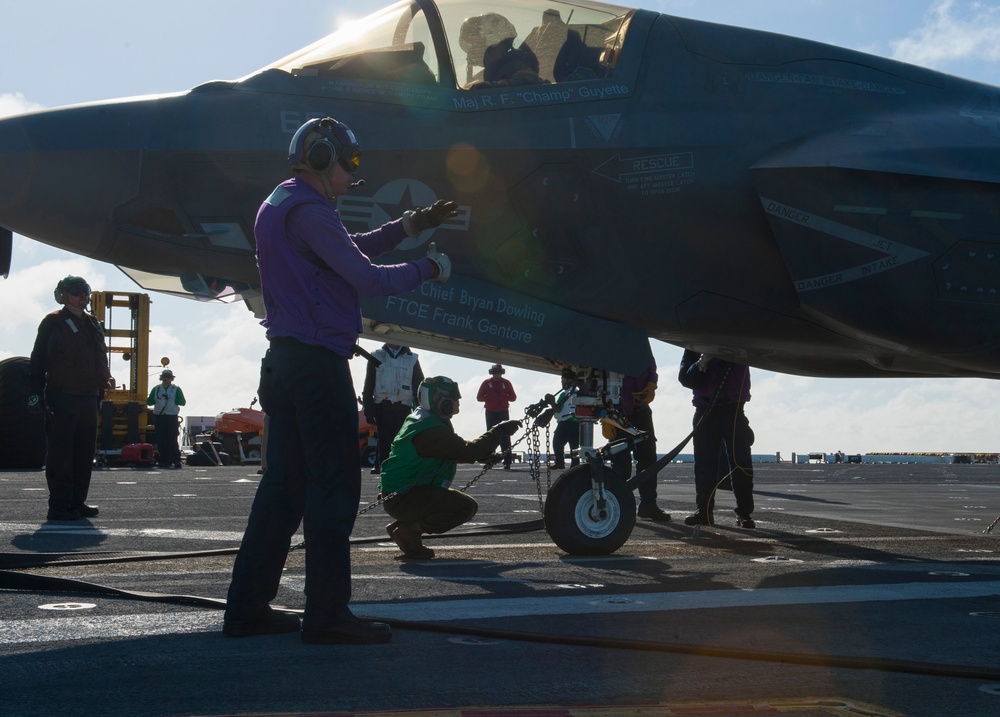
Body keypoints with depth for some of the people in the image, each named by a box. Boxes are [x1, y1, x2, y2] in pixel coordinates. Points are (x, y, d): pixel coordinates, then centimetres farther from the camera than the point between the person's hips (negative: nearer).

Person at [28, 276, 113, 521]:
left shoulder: (93, 324, 16)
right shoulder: (53, 322, -3)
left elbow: (101, 361, 21)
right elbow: (38, 360, -6)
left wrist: (101, 390, 15)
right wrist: (37, 393, -13)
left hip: (88, 398, 7)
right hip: (61, 399, -7)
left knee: (85, 454, 8)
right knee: (60, 454, -6)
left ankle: (77, 502, 14)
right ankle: (59, 505, -4)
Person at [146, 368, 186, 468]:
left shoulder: (176, 389, 6)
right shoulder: (156, 389, 14)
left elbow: (182, 402, -4)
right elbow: (149, 402, 9)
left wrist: (171, 399, -15)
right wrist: (156, 399, -11)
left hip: (172, 417, -3)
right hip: (159, 417, 3)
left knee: (172, 439, -8)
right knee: (161, 441, 0)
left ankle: (176, 460, -7)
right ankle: (164, 460, 4)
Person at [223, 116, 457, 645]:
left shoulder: (277, 206, 19)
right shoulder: (306, 210, -13)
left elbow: (349, 248, 23)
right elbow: (366, 277, -18)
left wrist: (409, 226, 16)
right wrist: (427, 269, -4)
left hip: (285, 362, 10)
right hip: (318, 363, -10)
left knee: (284, 483, 11)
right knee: (334, 486, -5)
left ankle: (248, 607, 13)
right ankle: (327, 614, -2)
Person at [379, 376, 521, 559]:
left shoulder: (422, 420, 12)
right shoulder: (430, 430, -22)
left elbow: (456, 451, 20)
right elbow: (468, 452, -26)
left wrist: (485, 455, 5)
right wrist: (499, 431, -17)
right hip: (401, 499, -11)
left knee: (465, 503, 17)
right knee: (466, 507, -19)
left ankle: (401, 526, 13)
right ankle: (409, 530, -10)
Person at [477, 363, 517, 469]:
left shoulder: (506, 383, 4)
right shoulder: (486, 383, 3)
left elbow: (513, 397, 6)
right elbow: (479, 397, 3)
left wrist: (504, 396, -16)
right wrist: (489, 398, -18)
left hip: (504, 413, -1)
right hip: (491, 413, 1)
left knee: (505, 437, -7)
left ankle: (507, 462, -9)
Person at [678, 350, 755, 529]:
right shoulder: (695, 345, 7)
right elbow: (685, 378, 0)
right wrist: (701, 364, -17)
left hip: (733, 408, -1)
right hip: (706, 410, 1)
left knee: (740, 462, -5)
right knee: (704, 462, 1)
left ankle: (744, 513, -3)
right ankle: (703, 511, 8)